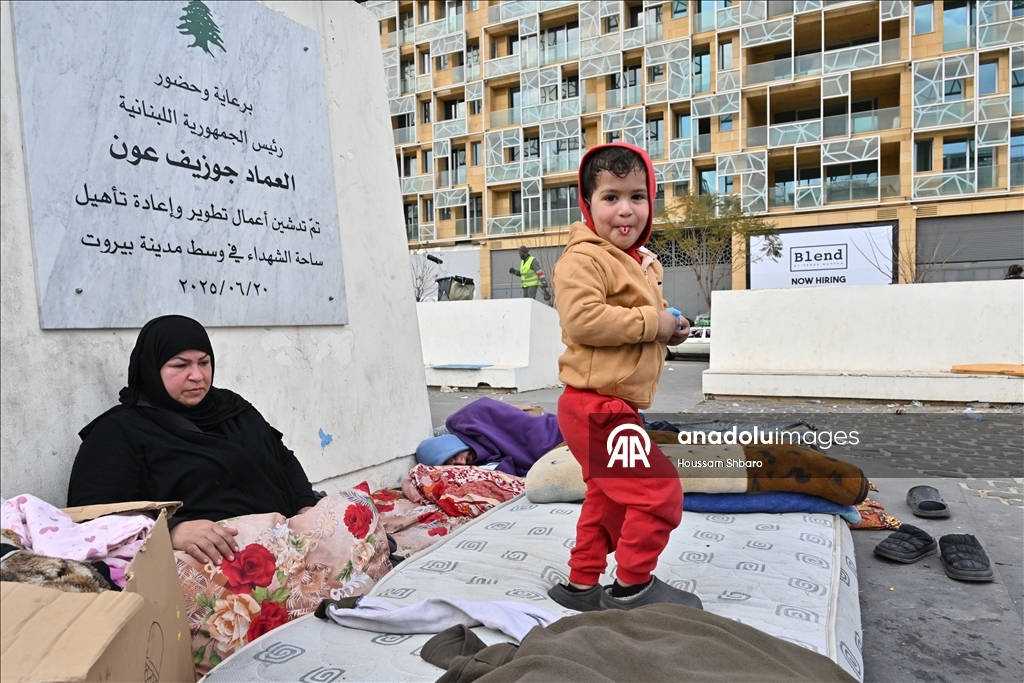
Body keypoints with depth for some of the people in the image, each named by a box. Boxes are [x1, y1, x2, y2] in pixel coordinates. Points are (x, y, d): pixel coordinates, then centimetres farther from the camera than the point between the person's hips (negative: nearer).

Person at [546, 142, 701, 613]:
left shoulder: (640, 262, 15)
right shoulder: (583, 259, -16)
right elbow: (582, 318, -30)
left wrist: (669, 327, 6)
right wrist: (651, 323, -23)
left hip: (614, 407, 10)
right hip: (597, 407, -10)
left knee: (608, 500, 20)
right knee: (659, 491, -6)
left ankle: (582, 583, 35)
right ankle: (632, 586, 11)